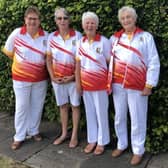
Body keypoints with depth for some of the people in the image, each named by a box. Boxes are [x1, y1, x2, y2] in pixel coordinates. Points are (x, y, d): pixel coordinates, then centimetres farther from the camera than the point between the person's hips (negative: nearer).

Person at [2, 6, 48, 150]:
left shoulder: (46, 36, -4)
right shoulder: (17, 33, -10)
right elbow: (7, 50, 3)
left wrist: (43, 62, -4)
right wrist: (21, 62, 6)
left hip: (40, 78, 2)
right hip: (21, 78, -2)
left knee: (37, 106, 13)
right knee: (22, 107, 6)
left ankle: (34, 130, 32)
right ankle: (19, 136, 19)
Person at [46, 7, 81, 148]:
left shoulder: (77, 36, -8)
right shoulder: (51, 37, 1)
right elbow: (49, 59, 6)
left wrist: (73, 76, -13)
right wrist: (52, 77, -4)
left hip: (73, 78, -3)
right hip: (57, 79, 3)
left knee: (75, 105, 8)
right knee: (63, 106, 15)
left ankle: (74, 135, 22)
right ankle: (64, 133, 30)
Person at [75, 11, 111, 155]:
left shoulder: (104, 41, -9)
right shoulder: (81, 42, 4)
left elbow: (110, 62, -6)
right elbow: (78, 64, 7)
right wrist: (78, 82, 4)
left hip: (100, 84, -4)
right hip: (85, 84, 4)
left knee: (101, 113, 7)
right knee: (90, 113, 14)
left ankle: (102, 142, 22)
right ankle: (92, 140, 29)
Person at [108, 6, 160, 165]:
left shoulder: (146, 37, 0)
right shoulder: (114, 37, 9)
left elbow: (154, 63, -3)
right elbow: (109, 60, 8)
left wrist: (149, 85, -8)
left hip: (137, 86, -3)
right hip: (117, 84, 3)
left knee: (137, 120, 5)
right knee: (119, 117, 14)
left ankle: (138, 150, 21)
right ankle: (121, 145, 32)